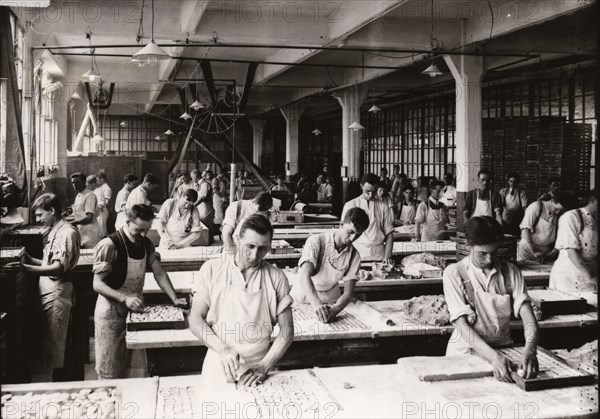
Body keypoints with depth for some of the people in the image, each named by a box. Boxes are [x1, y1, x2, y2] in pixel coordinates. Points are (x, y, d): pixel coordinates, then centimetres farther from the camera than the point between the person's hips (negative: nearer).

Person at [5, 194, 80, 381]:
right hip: (48, 290, 9)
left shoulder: (67, 232, -15)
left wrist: (25, 268, -37)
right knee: (49, 339, 13)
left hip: (57, 293, -9)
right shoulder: (55, 232, 14)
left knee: (54, 345, -1)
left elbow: (58, 268, -26)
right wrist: (30, 259, 4)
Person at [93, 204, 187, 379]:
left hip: (135, 310, 6)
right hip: (111, 313, -6)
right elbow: (97, 284, -17)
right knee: (110, 372, 1)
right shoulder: (109, 245, -17)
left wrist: (174, 298, -7)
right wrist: (125, 298, -29)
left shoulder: (146, 244, 4)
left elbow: (159, 273, 5)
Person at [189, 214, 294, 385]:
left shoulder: (276, 278, 2)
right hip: (219, 369, 0)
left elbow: (287, 331, 3)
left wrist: (263, 368, -8)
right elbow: (195, 319, 0)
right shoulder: (212, 269, 1)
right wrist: (223, 349, -14)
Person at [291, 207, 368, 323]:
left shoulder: (354, 256, -6)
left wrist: (334, 310, -31)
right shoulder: (316, 241, -17)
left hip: (331, 303, 2)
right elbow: (305, 277, -28)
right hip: (302, 300, -2)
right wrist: (317, 305, -43)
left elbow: (348, 293, -10)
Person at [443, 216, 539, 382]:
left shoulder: (510, 272, 2)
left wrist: (530, 350, -29)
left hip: (504, 349, 3)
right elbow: (462, 325, -16)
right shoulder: (454, 273, -8)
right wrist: (493, 357, -30)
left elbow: (528, 317, -8)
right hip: (466, 350, -3)